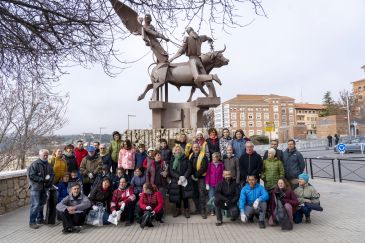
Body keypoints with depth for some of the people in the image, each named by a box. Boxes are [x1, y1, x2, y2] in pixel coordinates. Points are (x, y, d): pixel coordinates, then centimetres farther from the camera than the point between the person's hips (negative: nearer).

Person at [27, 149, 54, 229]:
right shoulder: (35, 164, -10)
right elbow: (30, 175, -16)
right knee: (35, 205, -7)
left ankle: (40, 219, 28)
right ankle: (32, 222, 2)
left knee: (41, 204, 15)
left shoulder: (48, 165, 10)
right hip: (35, 187, -6)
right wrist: (42, 179, -17)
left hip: (45, 187, 6)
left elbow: (52, 174, 15)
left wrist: (49, 179, -7)